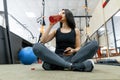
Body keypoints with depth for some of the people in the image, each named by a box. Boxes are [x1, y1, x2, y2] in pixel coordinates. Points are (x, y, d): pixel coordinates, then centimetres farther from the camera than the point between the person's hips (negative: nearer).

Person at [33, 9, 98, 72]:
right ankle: (72, 65, -34)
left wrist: (73, 50, -14)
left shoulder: (75, 31, 16)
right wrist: (50, 25, 6)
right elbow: (42, 41, 5)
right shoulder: (56, 31, 18)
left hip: (71, 57, 0)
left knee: (94, 44, -22)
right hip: (57, 58, 1)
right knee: (37, 46, -26)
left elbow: (78, 48, 9)